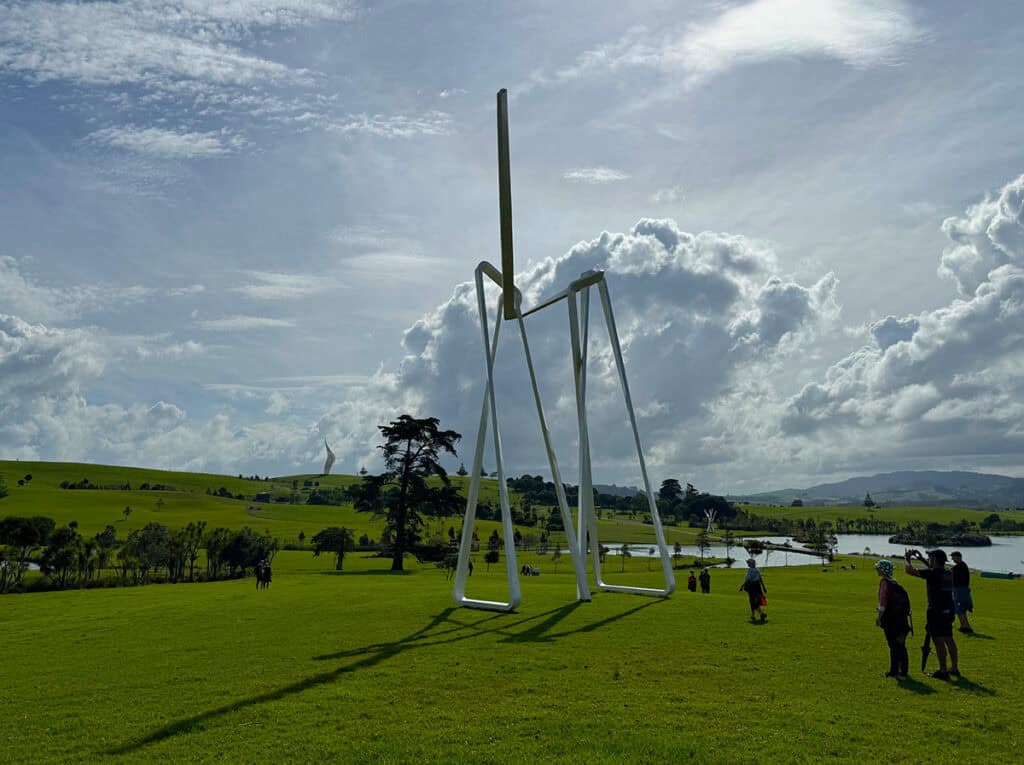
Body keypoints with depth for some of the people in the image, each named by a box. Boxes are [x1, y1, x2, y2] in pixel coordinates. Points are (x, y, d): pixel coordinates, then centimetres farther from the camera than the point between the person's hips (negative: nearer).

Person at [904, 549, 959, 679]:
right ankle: (954, 668, 22)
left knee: (938, 641, -3)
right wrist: (922, 559, 35)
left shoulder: (931, 573, -15)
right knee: (948, 639, 15)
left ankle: (943, 671, -1)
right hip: (948, 610, 8)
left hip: (936, 611, -8)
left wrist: (908, 559, 5)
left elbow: (910, 570, -13)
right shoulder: (948, 574, 9)